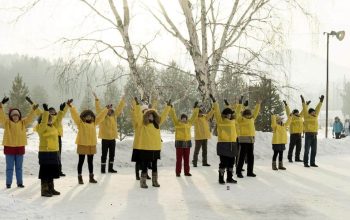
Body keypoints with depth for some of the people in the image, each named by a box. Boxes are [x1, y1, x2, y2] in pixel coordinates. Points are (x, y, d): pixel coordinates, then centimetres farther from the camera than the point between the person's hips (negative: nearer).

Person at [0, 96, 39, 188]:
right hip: (9, 147, -2)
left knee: (19, 167, 10)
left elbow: (30, 117, -7)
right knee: (9, 167, 4)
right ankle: (8, 183, 10)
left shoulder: (23, 122, 4)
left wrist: (33, 109, -24)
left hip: (20, 147, 2)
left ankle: (20, 182, 17)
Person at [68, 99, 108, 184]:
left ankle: (91, 177, 22)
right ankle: (80, 178, 8)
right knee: (81, 162, 2)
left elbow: (100, 116, 18)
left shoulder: (94, 122, 9)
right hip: (82, 145, -5)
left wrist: (106, 109, 22)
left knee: (90, 162, 13)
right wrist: (70, 106, -26)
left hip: (92, 145, 5)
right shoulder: (80, 122, -4)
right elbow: (75, 114, -15)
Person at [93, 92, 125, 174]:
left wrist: (122, 100, 18)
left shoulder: (114, 115, 8)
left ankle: (110, 168, 21)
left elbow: (119, 108, 16)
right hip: (105, 138, -5)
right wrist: (96, 99, -18)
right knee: (104, 154, 0)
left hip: (113, 138, 5)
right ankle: (103, 169, 7)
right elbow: (98, 108, -11)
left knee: (112, 154, 11)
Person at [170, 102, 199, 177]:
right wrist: (171, 108, -18)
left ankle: (187, 171, 16)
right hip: (179, 142, -4)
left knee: (186, 158, 9)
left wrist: (195, 108, 14)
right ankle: (178, 172, 4)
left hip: (187, 142, 4)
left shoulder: (189, 123, 10)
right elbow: (173, 115, -10)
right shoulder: (177, 123, -2)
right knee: (179, 158, -1)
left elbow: (194, 116, 16)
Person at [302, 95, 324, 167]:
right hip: (308, 135, -6)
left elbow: (318, 108, 15)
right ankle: (306, 163, 4)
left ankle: (312, 163, 14)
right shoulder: (307, 116, -2)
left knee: (314, 150, 7)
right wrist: (303, 101, -13)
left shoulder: (315, 116, 13)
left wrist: (321, 101, 15)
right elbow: (305, 109, -8)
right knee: (307, 150, -2)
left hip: (314, 135, 6)